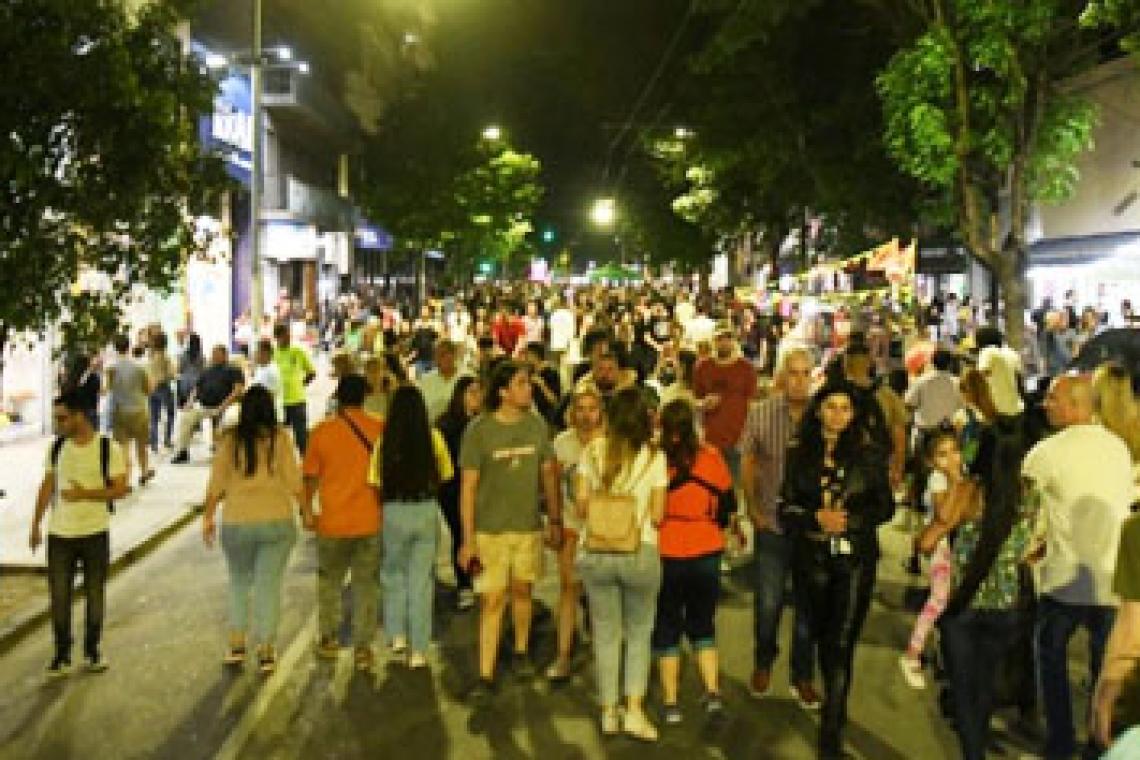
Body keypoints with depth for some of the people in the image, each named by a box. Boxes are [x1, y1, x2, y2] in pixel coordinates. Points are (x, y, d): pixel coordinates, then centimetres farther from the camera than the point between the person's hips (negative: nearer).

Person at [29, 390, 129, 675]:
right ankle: (62, 654, 17)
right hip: (59, 534, 3)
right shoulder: (56, 448, 2)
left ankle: (93, 650, 25)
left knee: (95, 595, 9)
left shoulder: (109, 449, -10)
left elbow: (120, 489, -11)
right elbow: (47, 486, 10)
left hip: (95, 533, -3)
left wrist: (85, 494, -23)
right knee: (59, 596, 4)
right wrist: (36, 524, 10)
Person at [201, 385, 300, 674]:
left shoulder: (230, 440, -4)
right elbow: (294, 480, -6)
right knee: (269, 585, 6)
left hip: (237, 523, 1)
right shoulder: (280, 438, -6)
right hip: (277, 521, -1)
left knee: (239, 582, 19)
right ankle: (266, 653, 8)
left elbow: (216, 484, -1)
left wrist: (208, 517, 10)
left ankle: (236, 645, 16)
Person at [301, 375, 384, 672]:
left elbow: (310, 477, -1)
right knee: (366, 584, 10)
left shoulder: (322, 431, -6)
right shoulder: (379, 429, -6)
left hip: (333, 521, 0)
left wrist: (307, 510, 12)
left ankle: (327, 639, 27)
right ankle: (362, 648, 10)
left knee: (329, 580, 21)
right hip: (370, 521, 0)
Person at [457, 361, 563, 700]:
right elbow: (467, 487, -10)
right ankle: (486, 677, 4)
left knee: (522, 591, 18)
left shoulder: (536, 425, -1)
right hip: (490, 530, -3)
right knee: (493, 601, -3)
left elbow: (549, 474, 9)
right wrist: (468, 539, -12)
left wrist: (556, 520, 11)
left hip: (529, 526, 3)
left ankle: (521, 651, 40)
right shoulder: (479, 430, -12)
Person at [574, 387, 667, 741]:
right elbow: (657, 515, -6)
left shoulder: (593, 452, -2)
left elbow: (581, 505, -1)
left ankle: (609, 712, 23)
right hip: (641, 552, -1)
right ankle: (635, 711, 11)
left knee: (606, 633, 15)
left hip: (595, 551, 1)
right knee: (639, 633, 17)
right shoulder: (654, 456, -6)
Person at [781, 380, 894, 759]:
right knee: (823, 637, 14)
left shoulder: (868, 456, 0)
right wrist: (818, 517, -16)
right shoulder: (800, 456, 3)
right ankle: (835, 708, 36)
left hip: (856, 559, -2)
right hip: (812, 559, 2)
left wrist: (849, 521, -11)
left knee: (841, 644, -9)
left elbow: (886, 506, 5)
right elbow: (787, 510, 2)